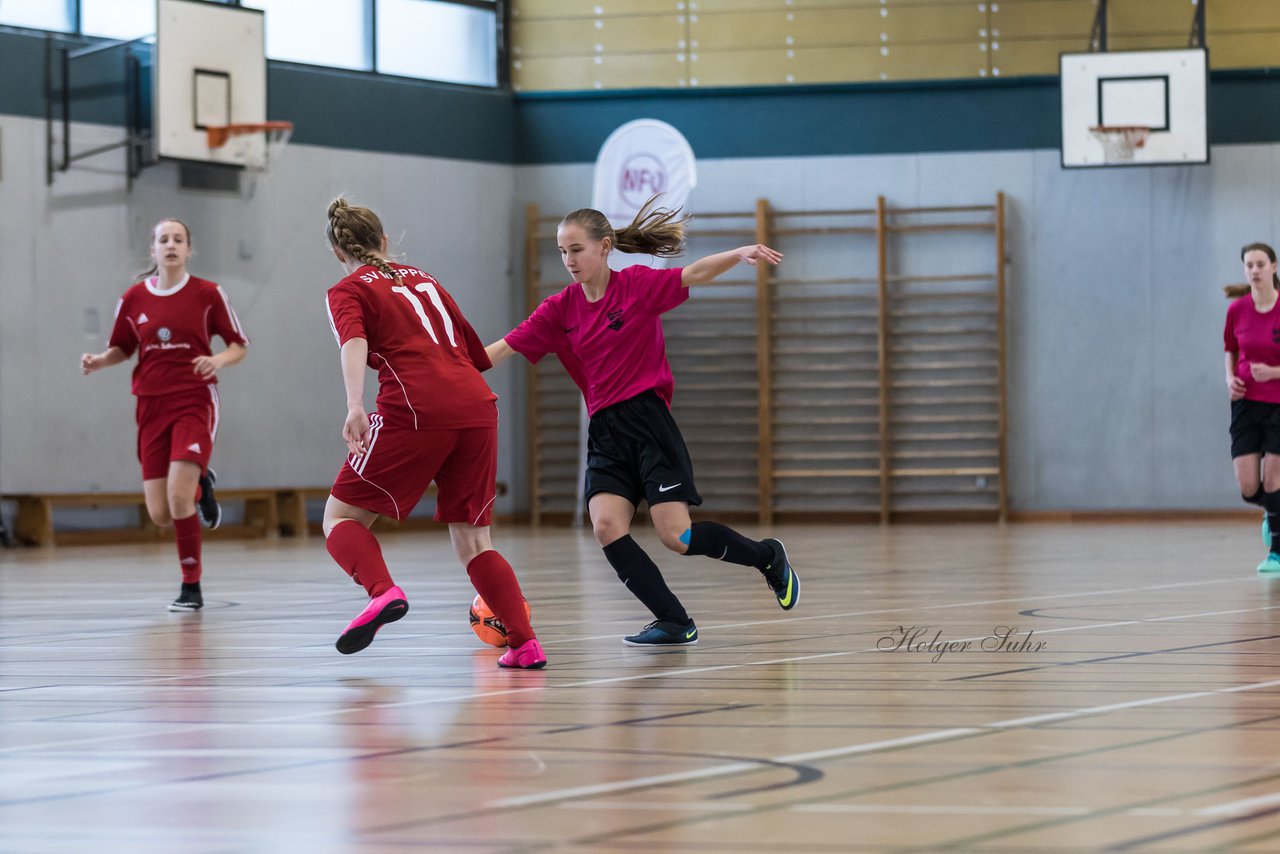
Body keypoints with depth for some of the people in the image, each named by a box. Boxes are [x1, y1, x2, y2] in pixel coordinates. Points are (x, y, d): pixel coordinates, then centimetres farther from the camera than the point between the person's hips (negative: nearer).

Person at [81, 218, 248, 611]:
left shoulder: (208, 294, -3)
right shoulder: (133, 299, 5)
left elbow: (239, 346, 4)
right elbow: (122, 348, 18)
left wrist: (219, 360, -18)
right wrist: (99, 361, -3)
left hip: (194, 401, -3)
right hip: (151, 405, 4)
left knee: (179, 496, -20)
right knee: (160, 515, 0)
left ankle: (191, 588, -4)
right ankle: (201, 488, 36)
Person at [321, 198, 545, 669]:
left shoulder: (348, 291, 10)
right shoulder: (422, 279, 27)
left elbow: (354, 343, -11)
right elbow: (474, 352, 29)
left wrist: (355, 407, -25)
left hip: (416, 411, -5)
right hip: (477, 406, 5)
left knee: (341, 516, 6)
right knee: (472, 541, 14)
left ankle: (383, 592, -22)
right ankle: (525, 643, 0)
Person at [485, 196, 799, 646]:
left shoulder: (638, 285, -4)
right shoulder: (560, 309, 6)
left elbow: (695, 274, -14)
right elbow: (501, 350, 6)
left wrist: (741, 253, -30)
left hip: (648, 419, -5)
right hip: (605, 433, 5)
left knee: (677, 537, -10)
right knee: (606, 525, -16)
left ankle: (767, 556, 17)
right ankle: (675, 623, -5)